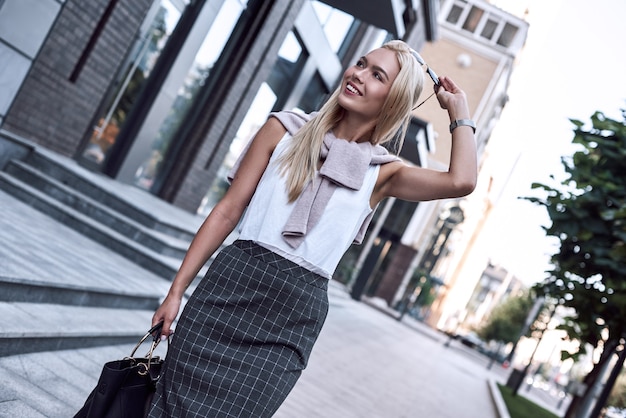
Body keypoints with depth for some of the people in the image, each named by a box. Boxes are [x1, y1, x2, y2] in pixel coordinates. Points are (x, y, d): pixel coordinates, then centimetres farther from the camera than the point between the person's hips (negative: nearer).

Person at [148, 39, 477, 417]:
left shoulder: (382, 172, 6)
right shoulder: (286, 130, 5)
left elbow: (460, 181, -12)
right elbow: (228, 211, 3)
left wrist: (459, 109, 2)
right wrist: (177, 290, 2)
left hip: (295, 319, 0)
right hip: (232, 287, 0)